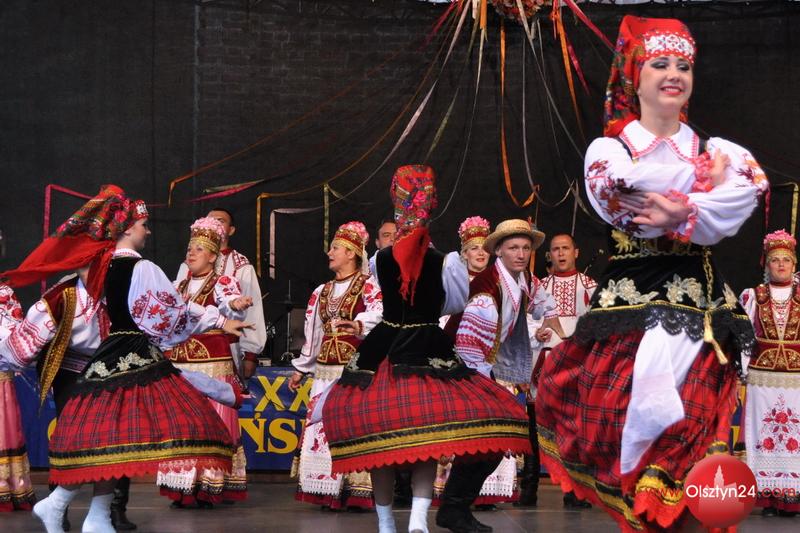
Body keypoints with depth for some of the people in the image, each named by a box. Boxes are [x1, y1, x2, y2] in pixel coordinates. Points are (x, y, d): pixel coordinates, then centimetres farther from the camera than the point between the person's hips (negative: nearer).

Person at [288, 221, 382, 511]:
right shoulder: (322, 291, 21)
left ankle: (359, 491, -7)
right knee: (323, 425, 1)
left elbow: (377, 316, -19)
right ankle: (328, 491, 6)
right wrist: (301, 368, 24)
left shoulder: (369, 286, 0)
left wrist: (360, 326, -40)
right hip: (326, 369, 7)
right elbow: (312, 332, 24)